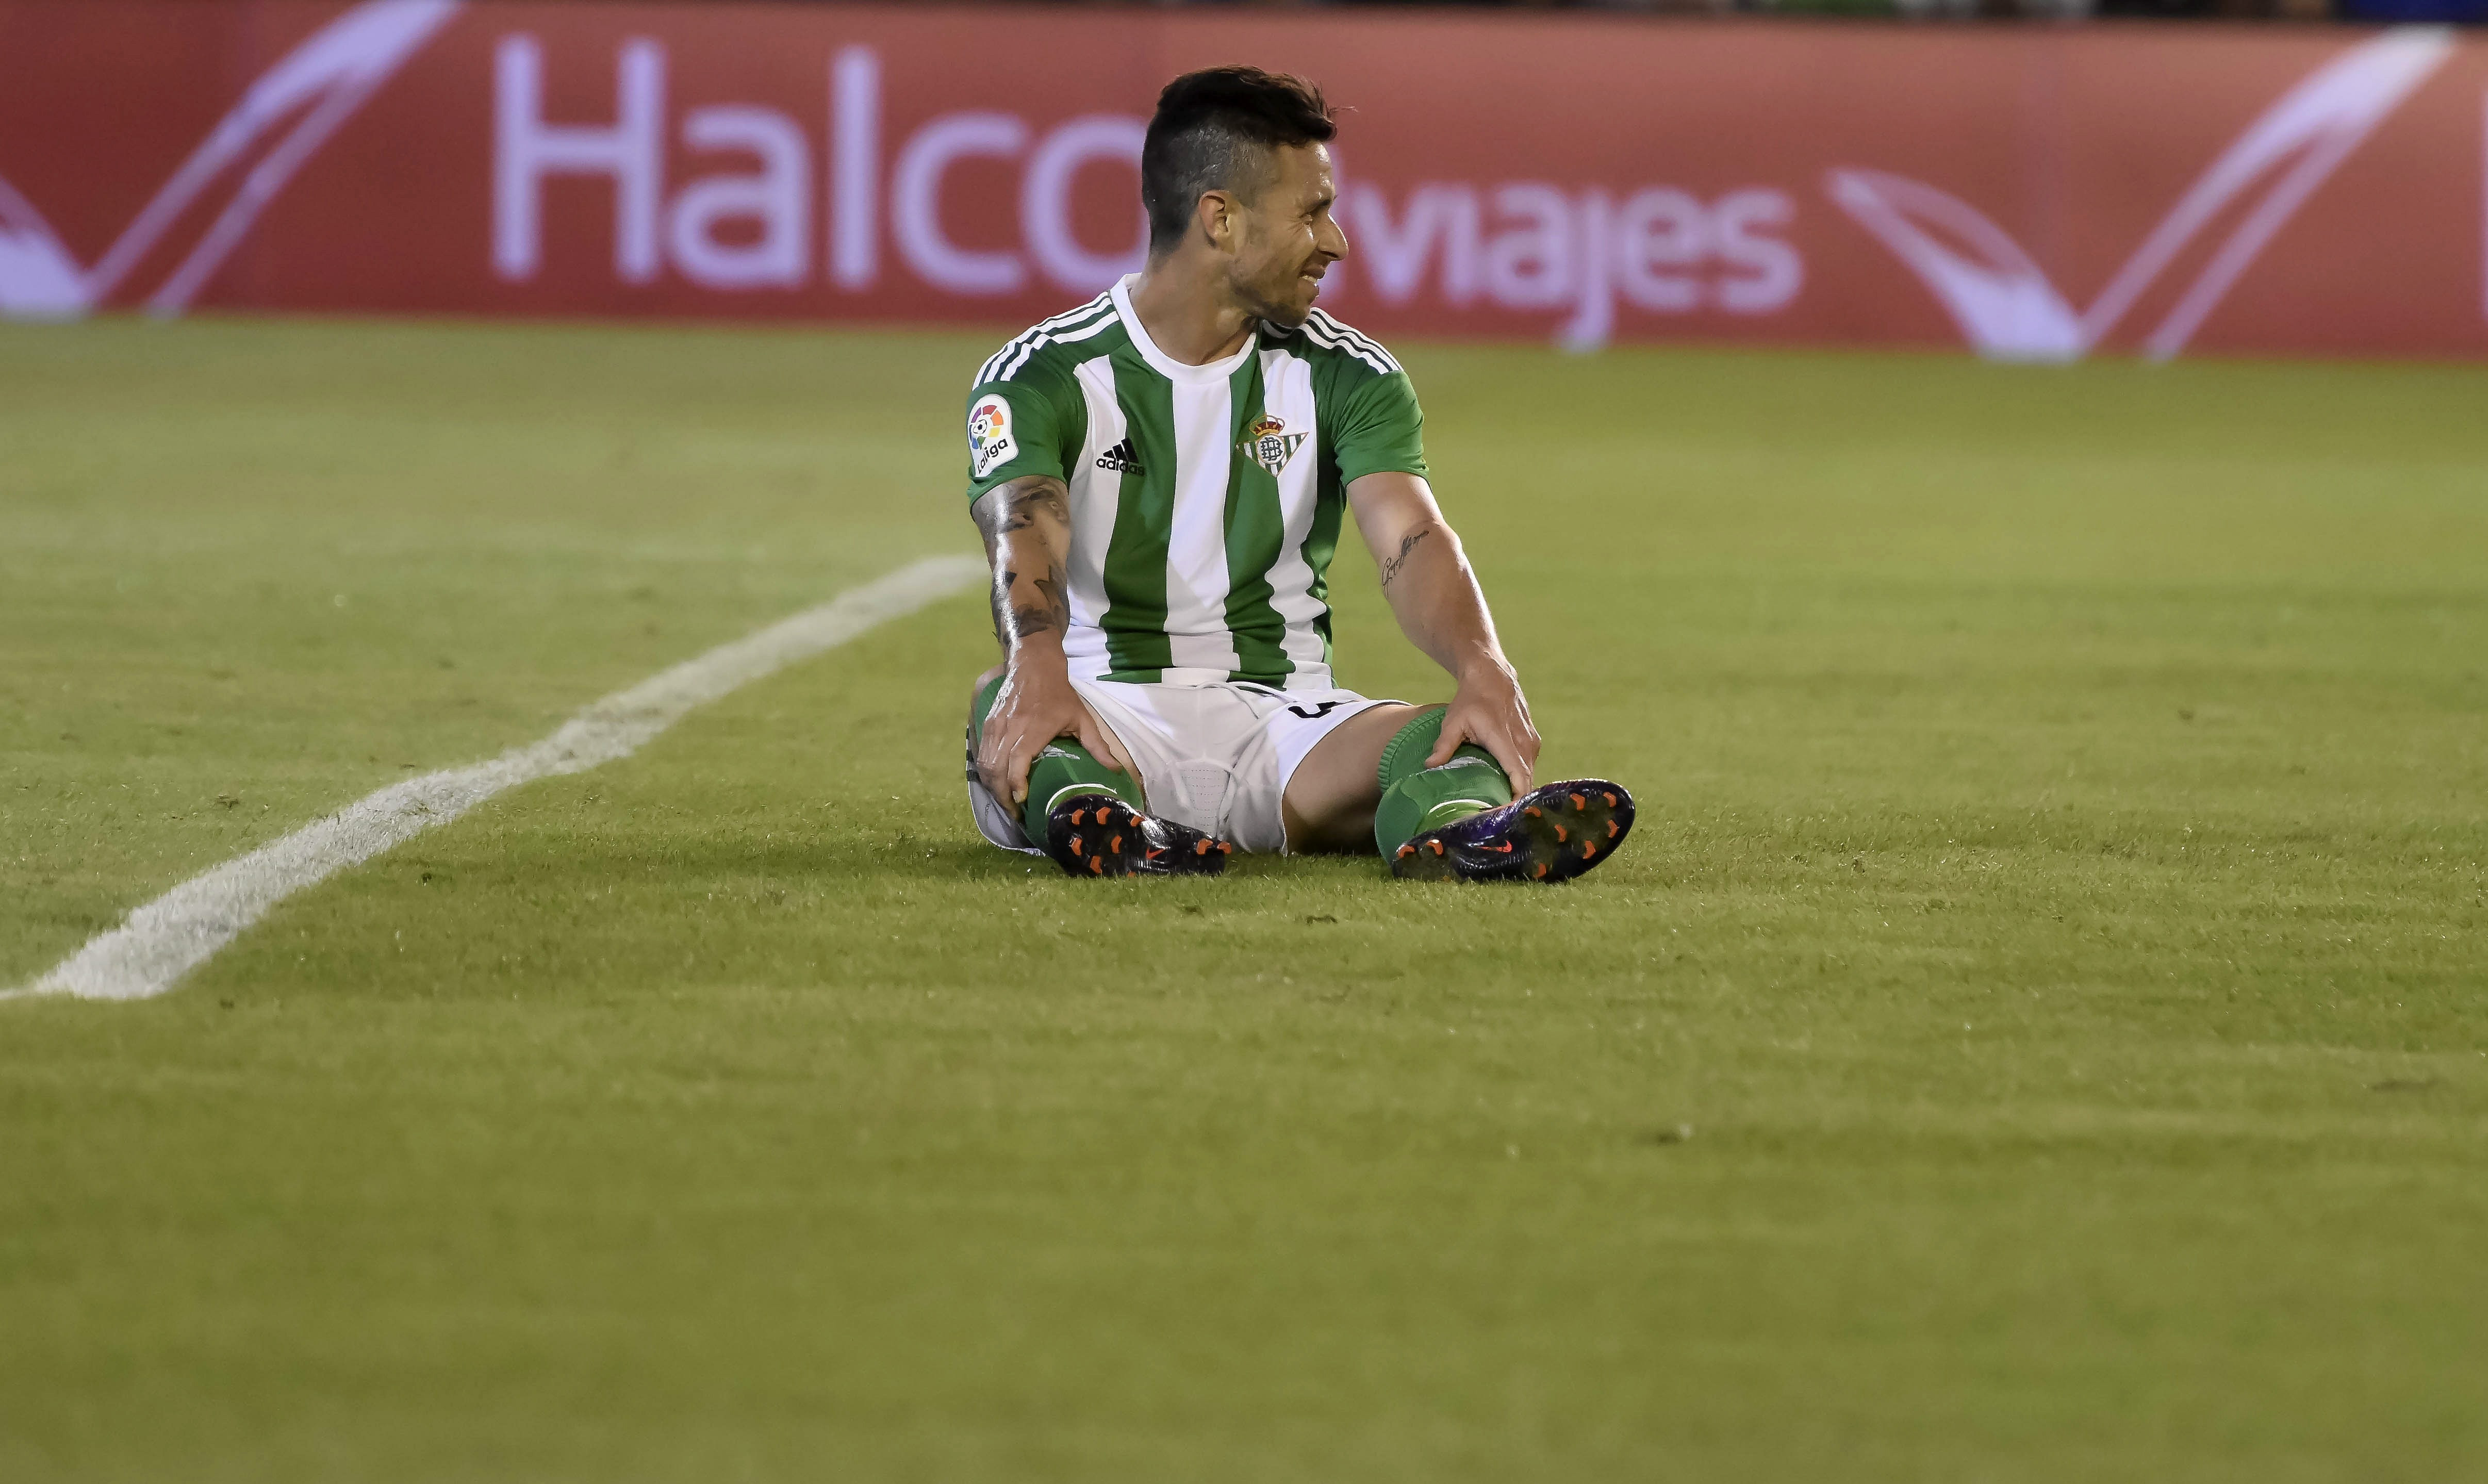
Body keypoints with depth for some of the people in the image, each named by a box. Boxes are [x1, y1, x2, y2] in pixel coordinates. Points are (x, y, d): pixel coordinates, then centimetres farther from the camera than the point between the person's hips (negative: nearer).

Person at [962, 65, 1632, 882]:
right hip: (1103, 715, -2)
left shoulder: (1347, 378, 9)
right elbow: (1025, 542, -21)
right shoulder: (1040, 377, -1)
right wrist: (1038, 669, -45)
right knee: (1008, 705, -36)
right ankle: (1091, 815, -70)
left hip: (1283, 722, 2)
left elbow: (1410, 537, -9)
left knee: (1469, 733, -29)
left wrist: (1484, 670, -31)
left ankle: (1454, 834, -65)